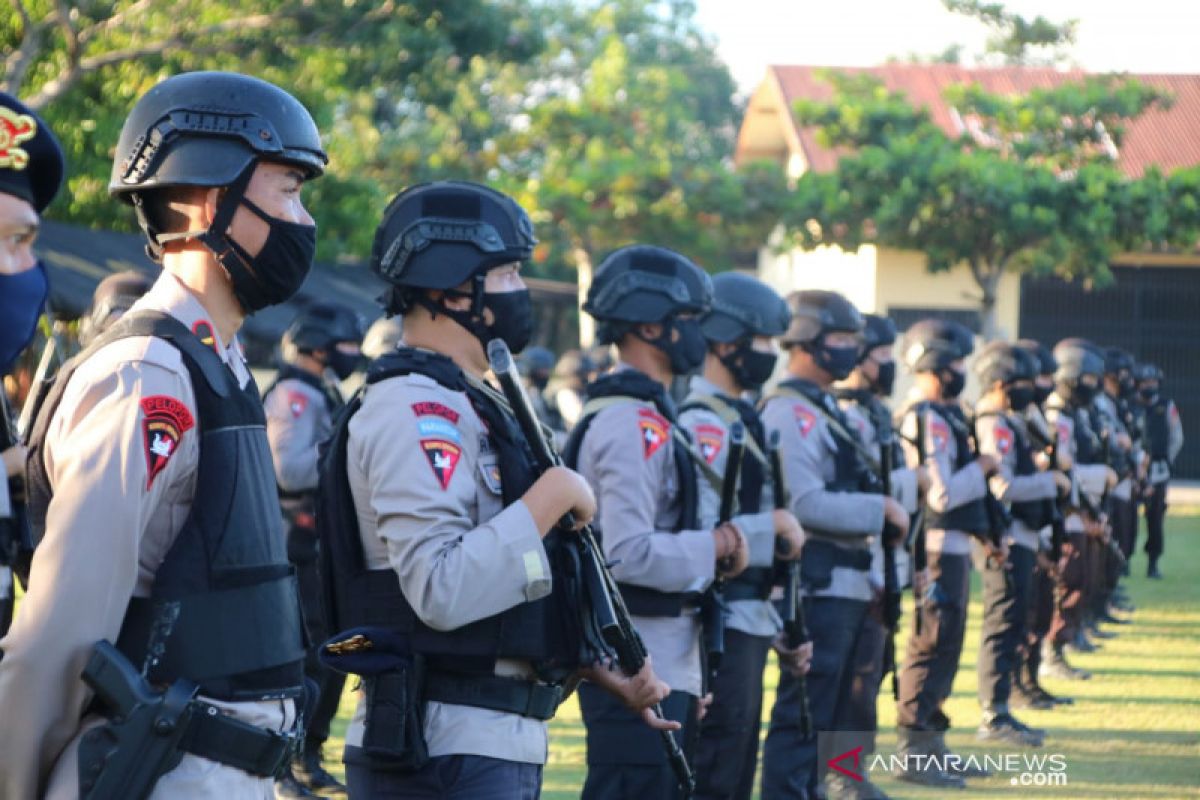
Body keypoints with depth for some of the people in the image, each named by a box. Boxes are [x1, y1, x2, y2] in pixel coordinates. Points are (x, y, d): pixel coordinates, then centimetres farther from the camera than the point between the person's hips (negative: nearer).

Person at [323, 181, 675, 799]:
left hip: (500, 747, 10)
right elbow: (440, 591, -26)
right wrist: (554, 495, -18)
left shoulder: (467, 406, 19)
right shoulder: (417, 410, -14)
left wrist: (601, 670, 14)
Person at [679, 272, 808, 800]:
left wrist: (777, 629, 16)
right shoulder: (703, 425, -17)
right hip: (723, 631, -10)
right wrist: (774, 526, -15)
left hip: (747, 624, 10)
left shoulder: (736, 418, 16)